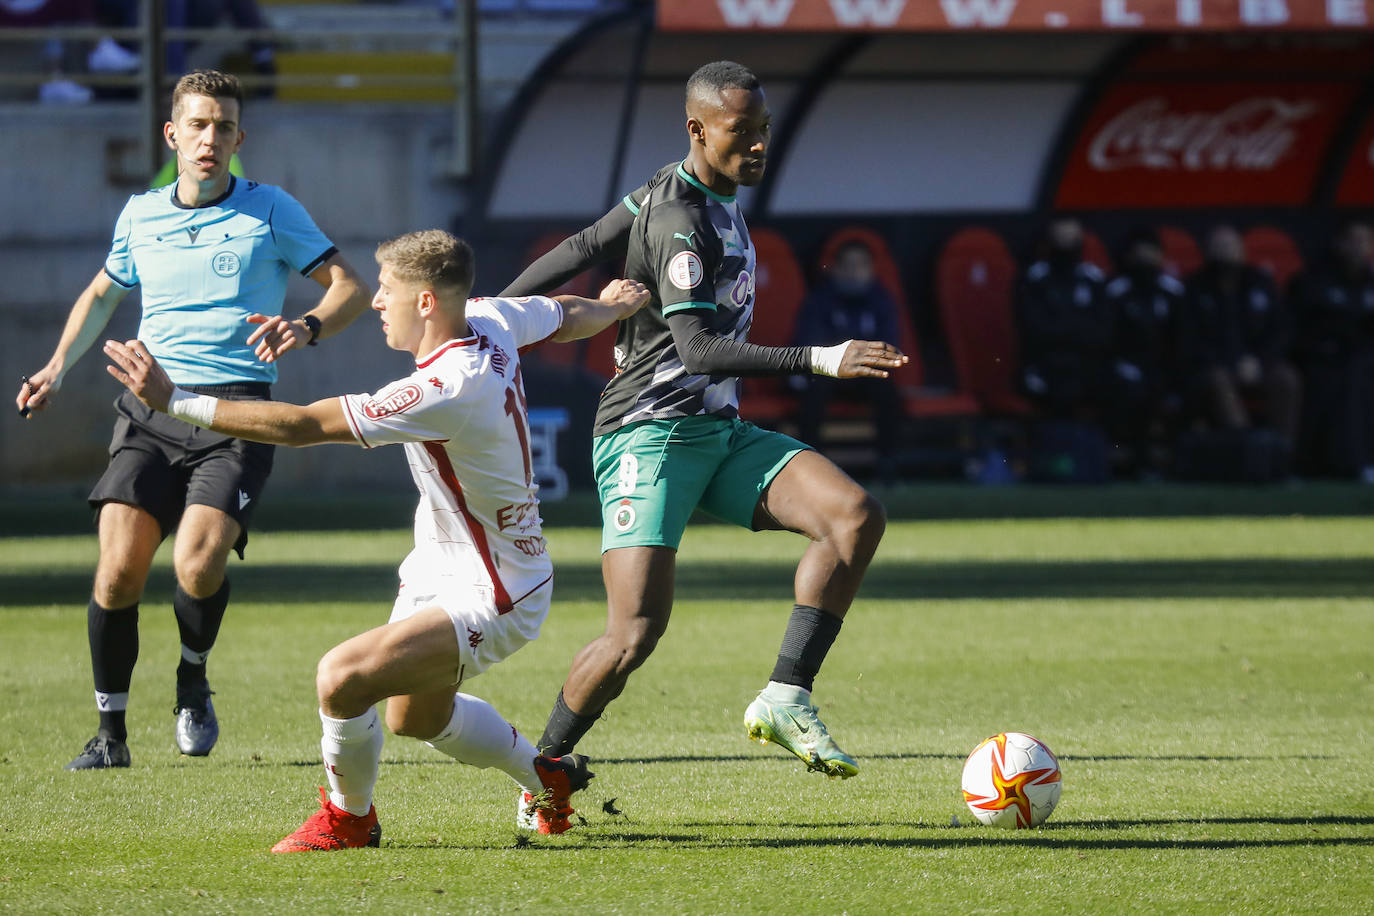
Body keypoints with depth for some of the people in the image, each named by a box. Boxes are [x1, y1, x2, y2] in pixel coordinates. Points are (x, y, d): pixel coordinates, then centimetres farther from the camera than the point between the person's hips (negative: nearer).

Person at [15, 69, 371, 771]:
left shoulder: (270, 211, 5)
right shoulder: (139, 215, 15)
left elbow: (351, 288, 4)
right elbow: (101, 294, 32)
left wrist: (307, 327, -17)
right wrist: (58, 368, 19)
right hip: (150, 409, 3)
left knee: (199, 562, -23)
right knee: (119, 567, -15)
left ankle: (193, 678, 10)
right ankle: (110, 733, 0)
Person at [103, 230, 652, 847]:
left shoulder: (444, 391, -33)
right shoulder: (491, 320, -7)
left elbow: (301, 426, -34)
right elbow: (570, 315, 16)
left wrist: (176, 402, -33)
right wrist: (613, 305, 42)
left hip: (491, 599, -11)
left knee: (342, 677, -24)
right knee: (415, 718, 28)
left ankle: (348, 817, 4)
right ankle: (548, 778, 54)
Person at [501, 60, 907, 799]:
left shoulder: (676, 189, 12)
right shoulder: (680, 223, -18)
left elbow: (580, 250, 19)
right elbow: (699, 351, -27)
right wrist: (822, 361, -32)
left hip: (719, 434, 9)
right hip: (651, 438, -9)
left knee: (857, 516, -13)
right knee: (637, 633, -17)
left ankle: (784, 701, -12)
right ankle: (545, 763, 6)